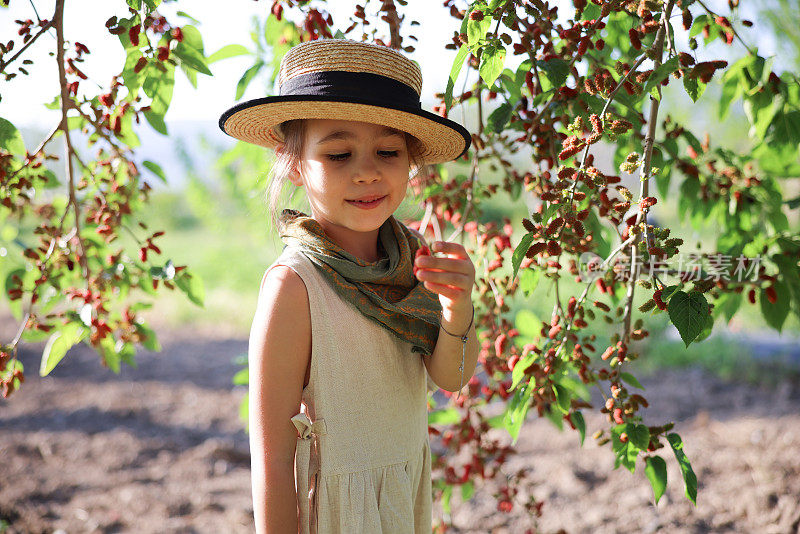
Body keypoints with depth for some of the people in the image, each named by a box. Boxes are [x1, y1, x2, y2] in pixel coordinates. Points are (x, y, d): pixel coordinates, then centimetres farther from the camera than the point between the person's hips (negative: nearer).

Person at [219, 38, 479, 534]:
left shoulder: (411, 251, -8)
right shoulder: (294, 284, -24)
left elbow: (451, 379, -7)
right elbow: (272, 455, -21)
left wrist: (458, 311, -25)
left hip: (409, 491, 6)